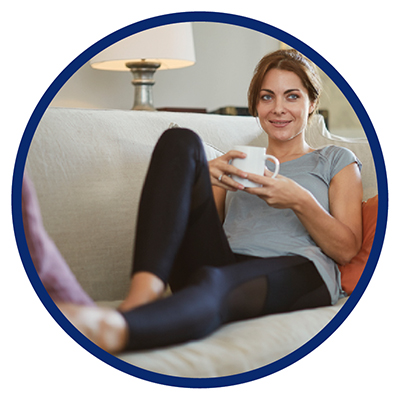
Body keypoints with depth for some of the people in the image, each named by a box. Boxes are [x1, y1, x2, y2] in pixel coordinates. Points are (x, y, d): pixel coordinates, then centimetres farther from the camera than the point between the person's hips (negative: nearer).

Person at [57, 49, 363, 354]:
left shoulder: (337, 161, 25)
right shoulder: (239, 163, 33)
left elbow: (347, 250, 11)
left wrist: (300, 201, -6)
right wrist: (208, 178, -1)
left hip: (297, 272, -3)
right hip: (224, 263, 3)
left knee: (212, 283, -41)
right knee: (181, 141, -16)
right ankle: (144, 291, -37)